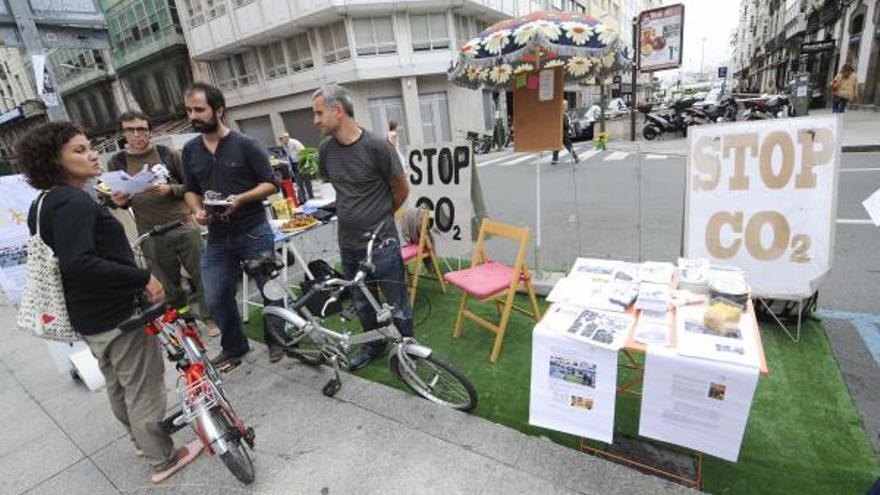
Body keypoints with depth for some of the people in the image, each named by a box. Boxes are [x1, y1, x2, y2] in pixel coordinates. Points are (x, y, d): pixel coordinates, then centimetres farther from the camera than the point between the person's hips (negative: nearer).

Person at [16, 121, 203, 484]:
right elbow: (79, 263, -35)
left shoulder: (44, 202, 10)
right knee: (144, 386, 5)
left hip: (90, 315, 10)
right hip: (115, 314, -10)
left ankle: (143, 441, 45)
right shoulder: (73, 202, -23)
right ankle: (163, 460, 21)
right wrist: (143, 278, -31)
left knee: (118, 384, 25)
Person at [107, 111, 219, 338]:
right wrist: (119, 201, -7)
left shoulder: (168, 154, 2)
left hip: (183, 226, -1)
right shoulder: (116, 162, 6)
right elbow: (119, 199, 16)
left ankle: (210, 317, 19)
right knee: (169, 286, 8)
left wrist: (170, 189, -16)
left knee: (201, 275, 4)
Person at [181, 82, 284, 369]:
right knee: (216, 299, 7)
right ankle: (233, 348, 29)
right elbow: (190, 190, 16)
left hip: (253, 232, -4)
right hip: (217, 237, 5)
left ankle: (276, 341, 29)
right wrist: (197, 211, -5)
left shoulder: (245, 144, -7)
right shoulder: (190, 150, 8)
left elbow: (270, 184, -7)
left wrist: (240, 199, -22)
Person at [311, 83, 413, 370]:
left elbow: (401, 189, -5)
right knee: (361, 303, 21)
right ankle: (373, 344, 43)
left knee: (396, 305, 8)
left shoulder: (376, 146, -17)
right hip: (348, 244, 6)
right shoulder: (326, 150, 0)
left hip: (381, 243, -5)